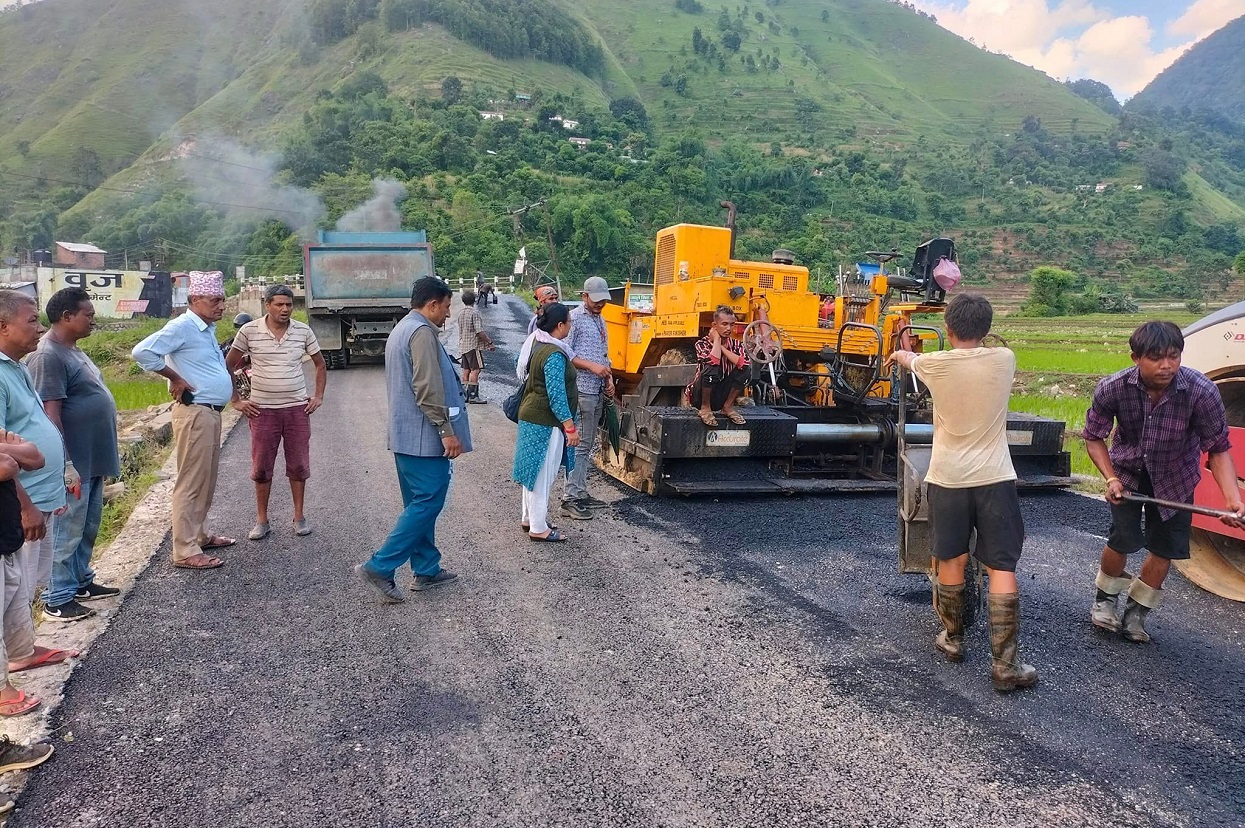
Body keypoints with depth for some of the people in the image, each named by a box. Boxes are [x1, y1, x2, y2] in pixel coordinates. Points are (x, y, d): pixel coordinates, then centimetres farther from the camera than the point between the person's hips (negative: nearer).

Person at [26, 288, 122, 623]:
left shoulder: (72, 350, 12)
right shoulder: (48, 356, -19)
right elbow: (50, 415, -22)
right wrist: (66, 466, -23)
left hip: (92, 459, 10)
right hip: (75, 463, -10)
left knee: (87, 528, 20)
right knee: (67, 532, 0)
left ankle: (81, 581, 33)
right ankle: (57, 599, 10)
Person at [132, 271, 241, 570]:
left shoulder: (207, 329, 15)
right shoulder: (182, 326, -13)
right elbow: (142, 352, -24)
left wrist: (234, 397, 22)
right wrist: (176, 378, -17)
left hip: (211, 412, 10)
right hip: (194, 413, -10)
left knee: (207, 480, 18)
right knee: (191, 483, -5)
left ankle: (200, 534, 30)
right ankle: (185, 551, -1)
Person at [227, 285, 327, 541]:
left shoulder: (303, 331, 0)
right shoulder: (249, 331, -5)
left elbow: (320, 365, 13)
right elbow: (229, 366, 5)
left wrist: (318, 396, 5)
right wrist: (236, 400, 2)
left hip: (297, 408, 1)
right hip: (263, 411, -1)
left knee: (298, 466, 7)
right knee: (261, 467, 5)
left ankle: (299, 517, 21)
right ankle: (262, 521, 18)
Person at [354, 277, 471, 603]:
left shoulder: (400, 330, 19)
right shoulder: (422, 332, -14)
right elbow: (428, 389, -22)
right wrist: (447, 430, -19)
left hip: (405, 435, 11)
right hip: (424, 435, -11)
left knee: (419, 503, 13)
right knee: (428, 502, -7)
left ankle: (426, 570, 19)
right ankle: (379, 567, -7)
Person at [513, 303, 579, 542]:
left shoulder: (538, 345, 8)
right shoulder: (554, 355, -21)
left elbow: (523, 371, 25)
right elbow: (556, 395, -23)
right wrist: (570, 427, -19)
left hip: (531, 417, 10)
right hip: (546, 422, -10)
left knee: (534, 470, 19)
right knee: (544, 474, -1)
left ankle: (529, 518, 31)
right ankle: (538, 528, 8)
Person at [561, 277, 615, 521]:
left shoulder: (600, 320, 18)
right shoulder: (575, 318, -8)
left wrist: (609, 378, 10)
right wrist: (592, 366, -19)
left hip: (598, 391, 9)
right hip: (581, 390, -9)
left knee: (587, 445, 12)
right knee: (578, 444, -9)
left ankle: (581, 494, 19)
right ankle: (570, 499, -6)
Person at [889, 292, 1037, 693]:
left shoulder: (935, 364, -5)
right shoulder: (1004, 360, -3)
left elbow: (910, 359, 20)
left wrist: (900, 354, 45)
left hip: (948, 478, 1)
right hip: (994, 478, 0)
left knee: (951, 560, 16)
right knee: (1002, 568, 2)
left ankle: (952, 638, 32)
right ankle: (1005, 664, 3)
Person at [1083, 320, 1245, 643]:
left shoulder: (1202, 392, -31)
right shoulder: (1112, 389, -29)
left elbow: (1219, 449, -21)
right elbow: (1094, 437, -12)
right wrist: (1111, 478, -25)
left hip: (1174, 476, 1)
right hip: (1128, 470, -1)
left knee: (1165, 548, 4)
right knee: (1123, 539, -10)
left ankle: (1136, 613, 27)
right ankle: (1104, 599, 19)